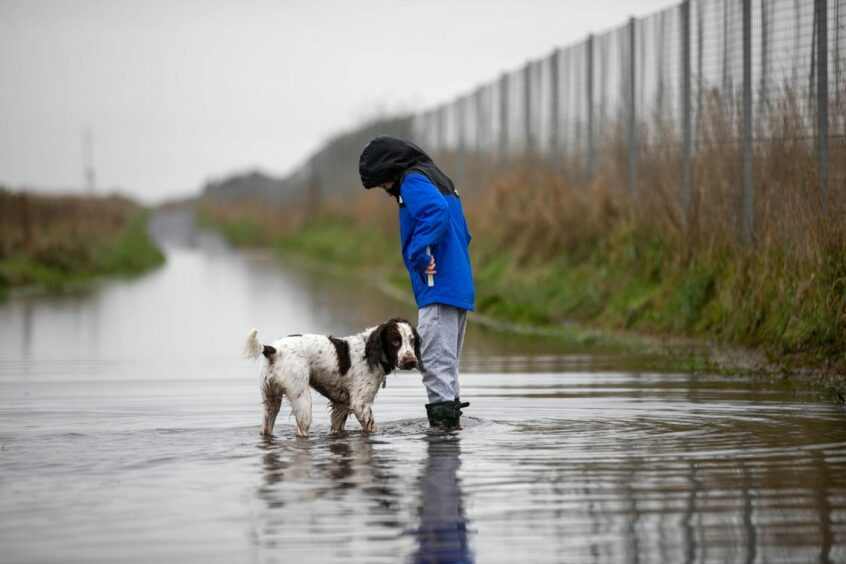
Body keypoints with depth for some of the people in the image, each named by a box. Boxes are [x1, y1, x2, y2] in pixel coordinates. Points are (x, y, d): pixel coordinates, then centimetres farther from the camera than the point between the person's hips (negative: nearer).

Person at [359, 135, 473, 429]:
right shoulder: (440, 181, 25)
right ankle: (452, 421, 18)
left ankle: (442, 422, -14)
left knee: (436, 361, -11)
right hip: (459, 288, 10)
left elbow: (437, 211, -25)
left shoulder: (413, 181, -5)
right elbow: (463, 233, 26)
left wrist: (418, 252, -26)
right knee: (446, 363, 15)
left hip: (437, 289, -10)